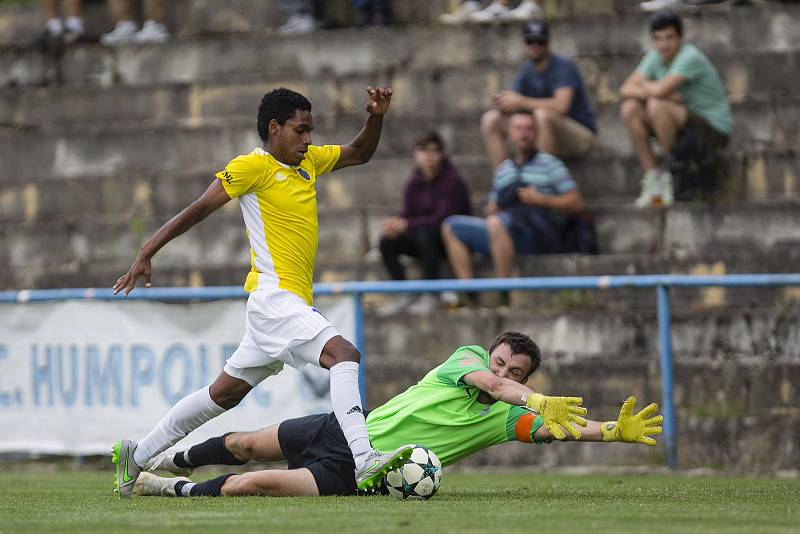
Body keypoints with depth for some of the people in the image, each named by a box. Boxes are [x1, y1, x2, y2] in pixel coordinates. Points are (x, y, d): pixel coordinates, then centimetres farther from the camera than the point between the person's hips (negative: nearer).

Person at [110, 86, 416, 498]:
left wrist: (376, 116, 8)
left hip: (291, 302, 9)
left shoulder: (308, 161, 16)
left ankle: (136, 455, 25)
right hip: (274, 297, -9)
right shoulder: (253, 166, -7)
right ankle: (363, 461, -38)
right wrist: (146, 255, -10)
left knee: (225, 393, 15)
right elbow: (197, 211, -7)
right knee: (343, 354, -25)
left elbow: (360, 153, 28)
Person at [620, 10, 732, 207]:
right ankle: (652, 175, -7)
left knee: (657, 106, -30)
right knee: (629, 108, -10)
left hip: (714, 128, -8)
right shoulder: (655, 57, 3)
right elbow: (626, 89, -5)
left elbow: (660, 90, -31)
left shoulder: (690, 57, -20)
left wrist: (644, 85, -8)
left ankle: (667, 174, -13)